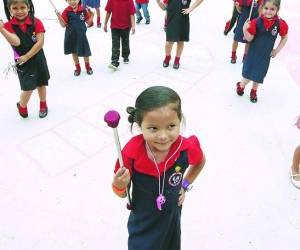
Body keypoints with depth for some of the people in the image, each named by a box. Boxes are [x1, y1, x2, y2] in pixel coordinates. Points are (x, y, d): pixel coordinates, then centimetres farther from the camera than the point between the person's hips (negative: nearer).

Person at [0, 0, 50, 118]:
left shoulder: (36, 22, -8)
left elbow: (40, 42, -15)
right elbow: (16, 42, -24)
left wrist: (27, 56, -17)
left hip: (38, 59, 2)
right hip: (23, 63, -1)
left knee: (41, 84, 15)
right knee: (28, 88, -7)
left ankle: (43, 105, 39)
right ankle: (22, 106, 24)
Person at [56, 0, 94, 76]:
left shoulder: (83, 10, -6)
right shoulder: (66, 11, -7)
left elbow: (88, 22, 1)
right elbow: (63, 25, -7)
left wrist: (91, 15, -14)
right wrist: (59, 17, -21)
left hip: (81, 35, 0)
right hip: (71, 35, 1)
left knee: (85, 52, 8)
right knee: (74, 52, 14)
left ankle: (88, 66, 34)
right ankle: (77, 68, 33)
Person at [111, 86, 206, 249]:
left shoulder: (187, 148, -25)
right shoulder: (131, 153, -28)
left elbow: (200, 161, 2)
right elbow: (122, 194, -13)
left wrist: (185, 185, 1)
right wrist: (118, 185, -33)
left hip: (171, 220, 2)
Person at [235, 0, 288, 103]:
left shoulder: (280, 24, -13)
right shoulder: (256, 22, -16)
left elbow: (284, 38, 3)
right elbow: (250, 38, -11)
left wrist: (277, 50, 0)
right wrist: (245, 30, -28)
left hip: (266, 55, 1)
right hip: (253, 52, -1)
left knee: (258, 76, 14)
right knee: (248, 74, 4)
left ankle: (253, 91, 39)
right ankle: (241, 85, 36)